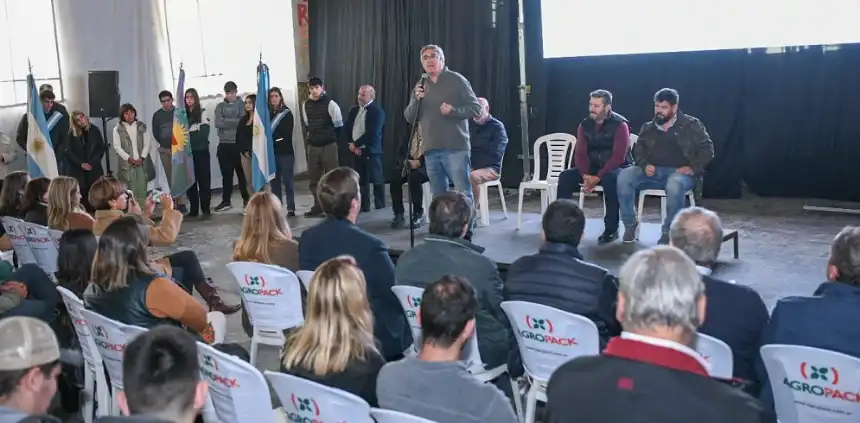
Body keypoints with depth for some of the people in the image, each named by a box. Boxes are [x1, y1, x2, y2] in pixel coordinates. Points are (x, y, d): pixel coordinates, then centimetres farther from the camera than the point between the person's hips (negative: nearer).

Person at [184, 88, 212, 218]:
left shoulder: (203, 113, 1)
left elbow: (203, 134, -8)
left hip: (201, 151, -3)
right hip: (188, 152, 4)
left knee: (203, 179, -3)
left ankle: (206, 209, -1)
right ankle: (193, 209, 10)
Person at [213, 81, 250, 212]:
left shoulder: (242, 105, 3)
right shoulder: (220, 106, 11)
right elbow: (217, 123, -4)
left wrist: (226, 121, -12)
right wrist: (235, 122, -11)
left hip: (238, 144, -3)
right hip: (224, 144, 3)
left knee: (242, 173, 4)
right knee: (226, 174, 6)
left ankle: (246, 199, 15)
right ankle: (226, 201, 12)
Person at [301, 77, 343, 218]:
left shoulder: (330, 104, -10)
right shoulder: (305, 105, 6)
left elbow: (339, 125, -5)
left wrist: (331, 139, 3)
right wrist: (309, 138, 15)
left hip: (328, 146, -5)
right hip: (312, 146, 6)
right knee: (314, 177, 10)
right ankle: (318, 206, 21)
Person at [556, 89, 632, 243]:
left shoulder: (620, 125, -13)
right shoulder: (585, 125, 3)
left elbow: (618, 156, -20)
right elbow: (580, 153, 0)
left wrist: (598, 177, -27)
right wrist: (586, 175, -19)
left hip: (617, 168, -5)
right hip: (593, 167, 5)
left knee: (609, 179, -39)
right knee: (565, 177, -18)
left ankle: (611, 229, -28)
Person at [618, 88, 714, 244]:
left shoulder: (691, 125, 5)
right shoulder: (648, 128, 16)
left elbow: (707, 149, 2)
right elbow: (638, 150, 15)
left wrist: (692, 168, -14)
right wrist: (645, 165, -8)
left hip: (680, 173, -3)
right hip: (653, 172, 4)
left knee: (675, 184, -41)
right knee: (624, 176, -25)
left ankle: (669, 231, -21)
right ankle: (630, 224, -12)